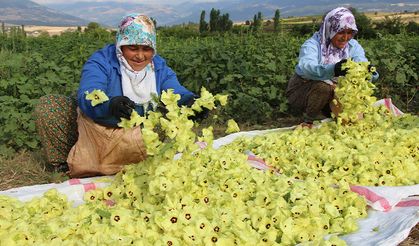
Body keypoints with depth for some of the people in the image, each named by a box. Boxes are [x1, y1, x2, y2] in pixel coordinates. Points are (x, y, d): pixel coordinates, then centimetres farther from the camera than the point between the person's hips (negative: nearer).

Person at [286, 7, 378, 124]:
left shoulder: (353, 46, -4)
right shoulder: (312, 44, -20)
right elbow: (306, 67, -41)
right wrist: (333, 70, -61)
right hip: (301, 92, -5)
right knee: (324, 86, -34)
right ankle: (311, 121, -7)